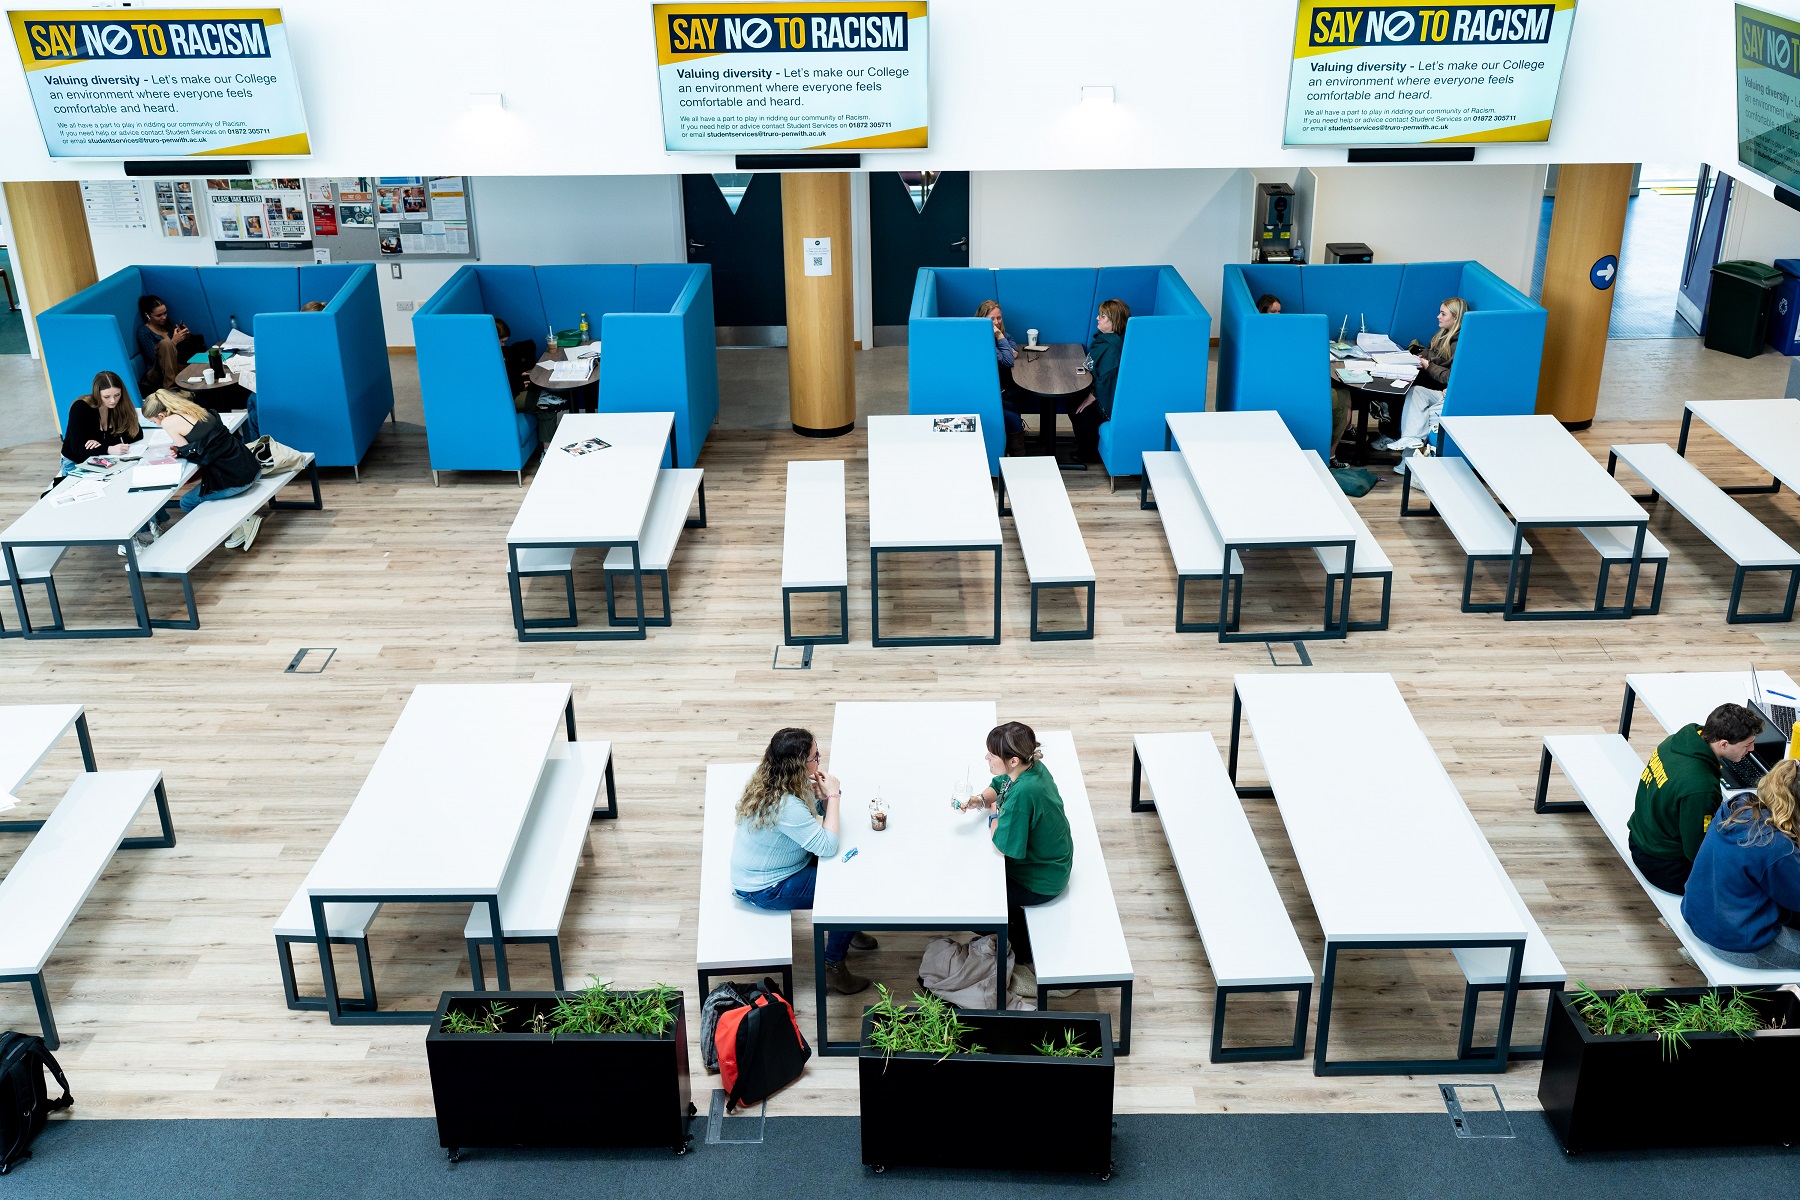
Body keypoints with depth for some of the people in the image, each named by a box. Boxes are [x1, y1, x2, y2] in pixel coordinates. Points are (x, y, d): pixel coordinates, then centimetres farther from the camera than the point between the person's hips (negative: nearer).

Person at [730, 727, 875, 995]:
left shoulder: (771, 783, -6)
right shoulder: (785, 806, -35)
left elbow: (818, 812, 8)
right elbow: (827, 846, -29)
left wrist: (822, 795, -14)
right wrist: (833, 796, -24)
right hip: (764, 889, -9)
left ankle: (847, 928, 33)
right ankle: (834, 968, 7)